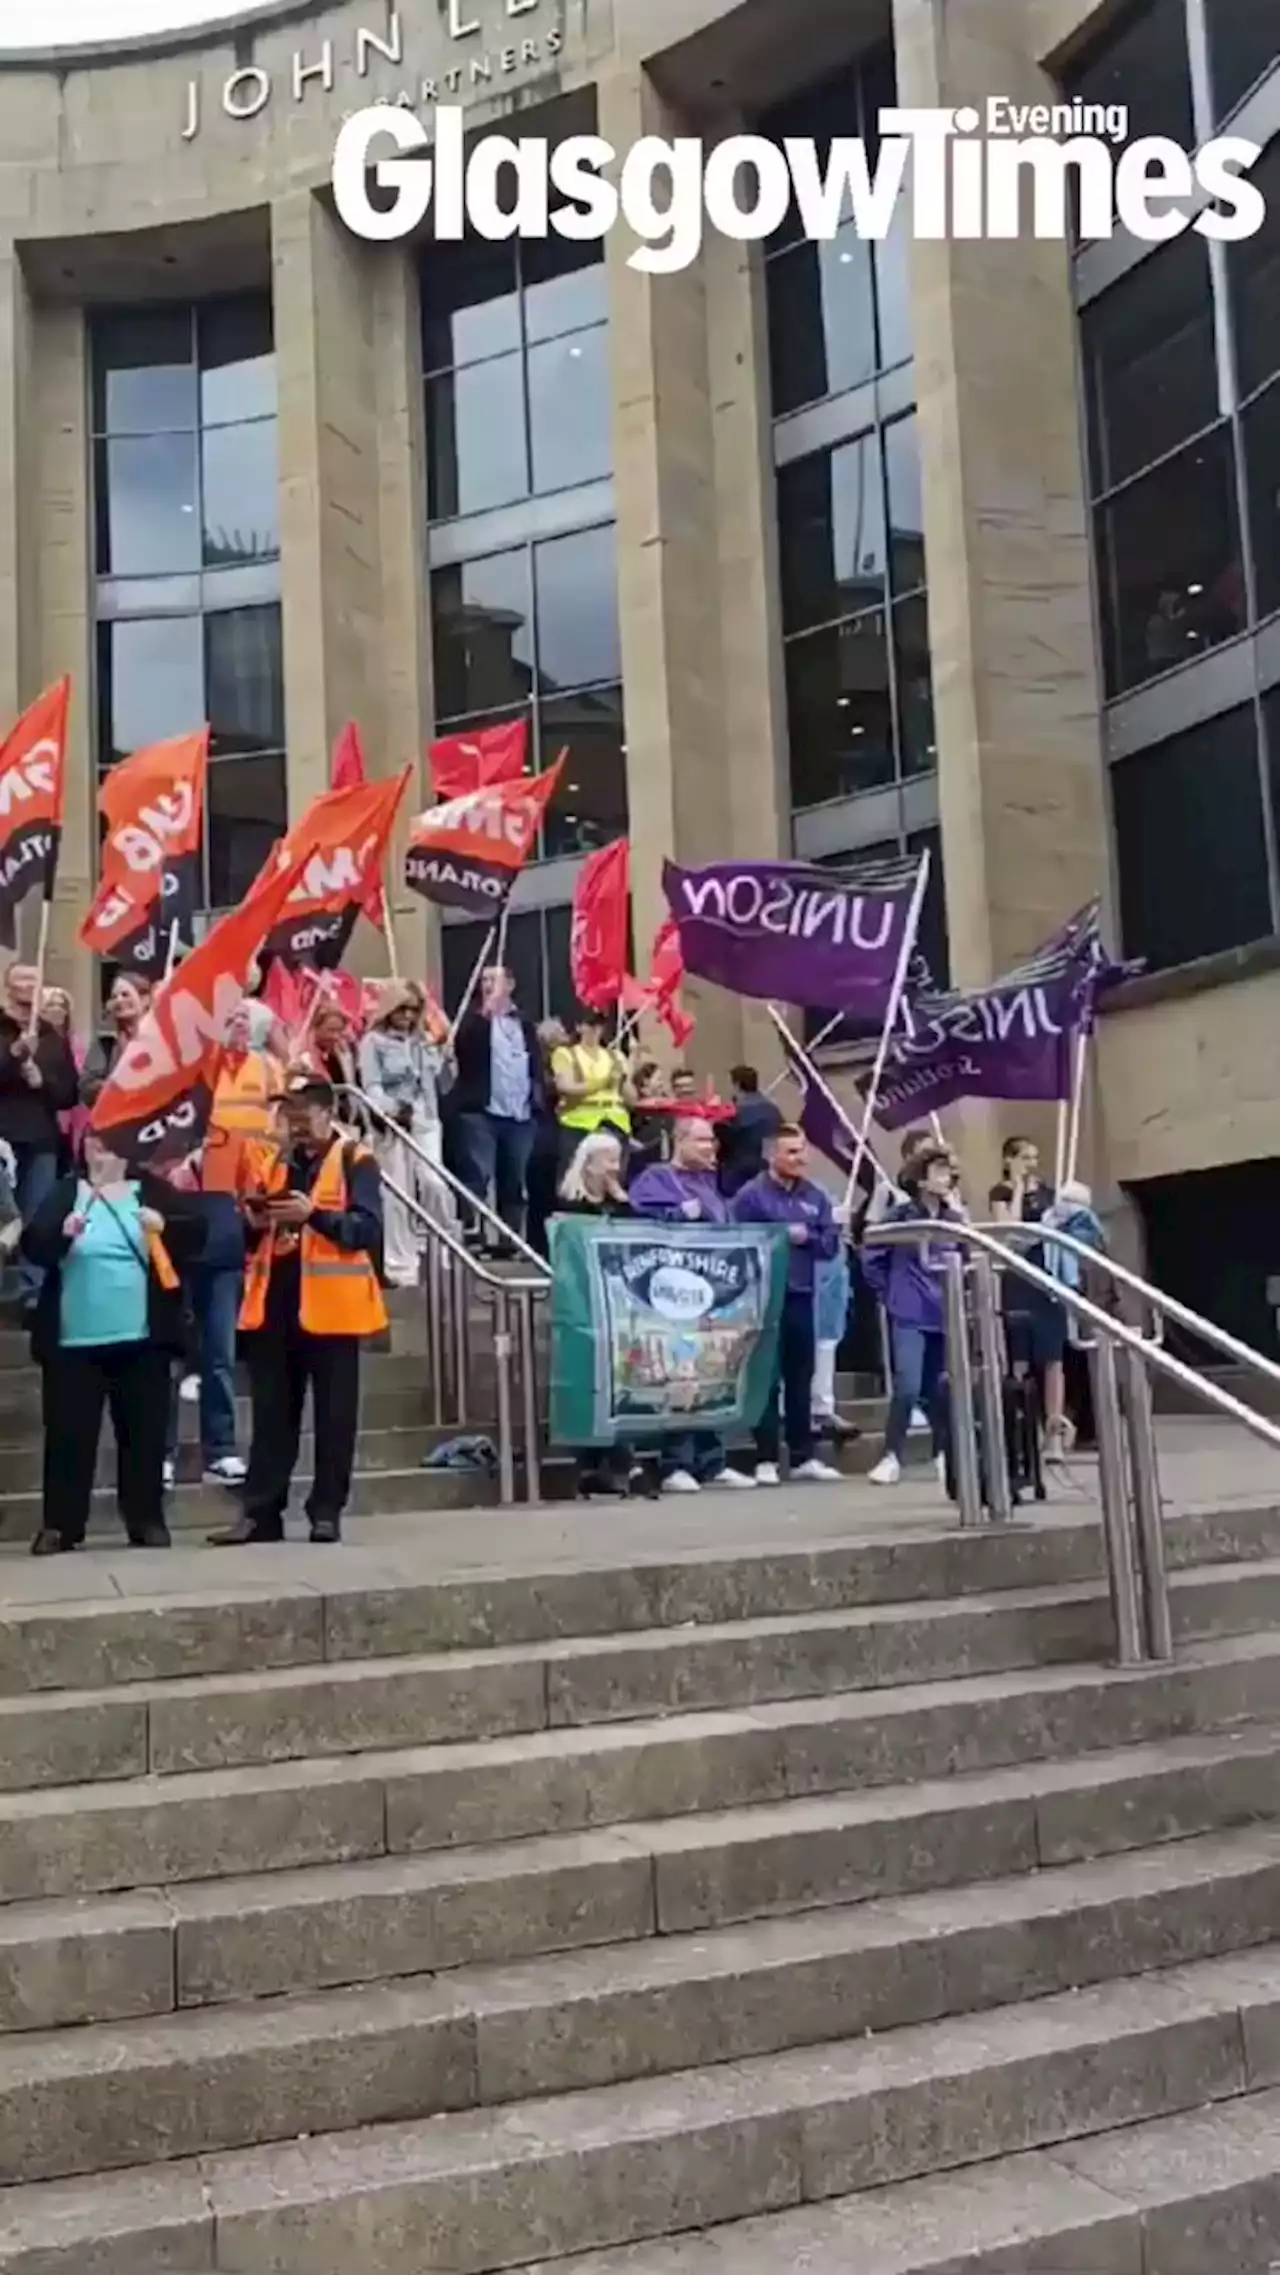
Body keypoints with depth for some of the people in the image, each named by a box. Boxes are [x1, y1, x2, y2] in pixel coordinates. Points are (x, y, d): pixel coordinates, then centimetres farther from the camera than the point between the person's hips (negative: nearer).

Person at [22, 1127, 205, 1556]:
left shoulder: (153, 1190, 7)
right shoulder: (64, 1192, 5)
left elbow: (197, 1231, -2)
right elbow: (32, 1245, -6)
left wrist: (164, 1225, -21)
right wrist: (62, 1233, -25)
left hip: (141, 1337, 1)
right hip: (73, 1340, -1)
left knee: (144, 1432, 5)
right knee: (68, 1433, 0)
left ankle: (147, 1520, 13)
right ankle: (59, 1525, 6)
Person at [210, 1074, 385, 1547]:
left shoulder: (355, 1160, -2)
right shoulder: (273, 1161, 16)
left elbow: (368, 1228, -13)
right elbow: (252, 1238, 20)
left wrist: (314, 1214, -24)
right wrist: (254, 1222, -2)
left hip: (329, 1305, -5)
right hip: (275, 1303, 5)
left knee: (333, 1415, 2)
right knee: (272, 1414, 8)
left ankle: (327, 1512, 9)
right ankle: (260, 1513, 11)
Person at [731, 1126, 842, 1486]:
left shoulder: (815, 1196, 12)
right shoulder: (750, 1195, -6)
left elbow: (831, 1243, 7)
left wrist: (807, 1237, -10)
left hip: (802, 1296, 5)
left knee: (801, 1378, 11)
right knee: (767, 1379, -2)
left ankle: (803, 1457, 17)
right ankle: (766, 1459, 4)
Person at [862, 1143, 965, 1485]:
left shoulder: (955, 1220, 5)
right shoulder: (900, 1216, -7)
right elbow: (871, 1256, -1)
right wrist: (889, 1293, 0)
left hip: (945, 1316, 4)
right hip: (909, 1316, -4)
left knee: (941, 1388, 8)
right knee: (908, 1387, -13)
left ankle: (943, 1453, 22)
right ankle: (891, 1457, -4)